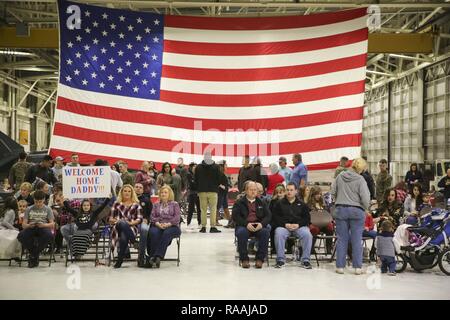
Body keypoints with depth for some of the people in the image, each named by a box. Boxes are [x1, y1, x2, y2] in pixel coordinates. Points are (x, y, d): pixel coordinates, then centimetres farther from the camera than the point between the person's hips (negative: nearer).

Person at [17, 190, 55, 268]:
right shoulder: (29, 209, 11)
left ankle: (33, 255, -16)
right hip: (31, 229, 1)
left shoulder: (47, 209, 9)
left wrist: (43, 225, -21)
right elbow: (23, 224, 4)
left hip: (43, 228, -1)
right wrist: (29, 225, -20)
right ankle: (35, 255, -9)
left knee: (49, 235, -38)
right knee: (21, 236, -33)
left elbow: (52, 224, 1)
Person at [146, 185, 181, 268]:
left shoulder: (175, 204, 16)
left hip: (172, 226, -2)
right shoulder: (156, 204, 25)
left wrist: (168, 224, -15)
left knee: (167, 233, -38)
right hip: (158, 226, 2)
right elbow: (152, 216, 11)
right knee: (153, 233, -34)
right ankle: (152, 257, -40)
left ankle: (158, 256, -44)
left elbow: (177, 217, 2)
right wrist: (157, 223, -11)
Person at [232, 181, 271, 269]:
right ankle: (244, 259, -22)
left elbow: (268, 216, 9)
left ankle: (260, 259, -21)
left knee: (265, 232, -31)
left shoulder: (261, 203, 19)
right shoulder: (239, 203, 11)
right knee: (241, 232, -35)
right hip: (244, 226, -2)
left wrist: (262, 224, -14)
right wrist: (246, 224, -18)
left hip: (259, 226, 2)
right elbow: (235, 216, -2)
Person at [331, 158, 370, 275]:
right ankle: (358, 267, 6)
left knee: (342, 239, 8)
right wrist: (365, 208, 6)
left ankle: (340, 266, 11)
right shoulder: (360, 179, -10)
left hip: (340, 209, 3)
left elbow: (332, 193, 7)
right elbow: (365, 198, -13)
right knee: (357, 239, 4)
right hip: (356, 210, -3)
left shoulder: (340, 177, 1)